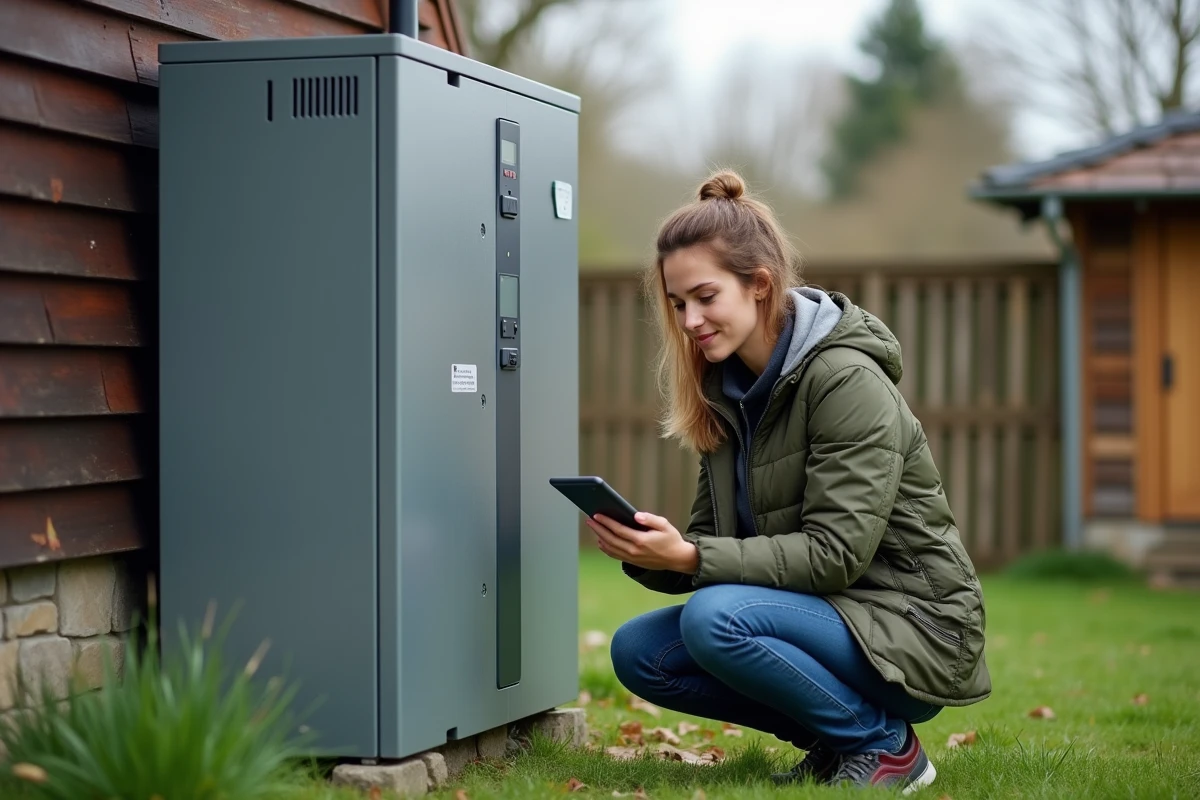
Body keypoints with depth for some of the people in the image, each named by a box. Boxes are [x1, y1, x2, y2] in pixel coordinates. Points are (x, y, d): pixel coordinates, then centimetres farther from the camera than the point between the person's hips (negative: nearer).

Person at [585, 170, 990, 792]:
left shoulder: (848, 381, -18)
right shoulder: (725, 388, 7)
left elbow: (836, 555, -24)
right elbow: (713, 540, 6)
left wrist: (690, 557, -30)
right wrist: (651, 555, -17)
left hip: (908, 625, -8)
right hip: (825, 614, 8)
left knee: (715, 620, -29)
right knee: (637, 651, -5)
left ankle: (885, 744, -8)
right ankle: (833, 739, 6)